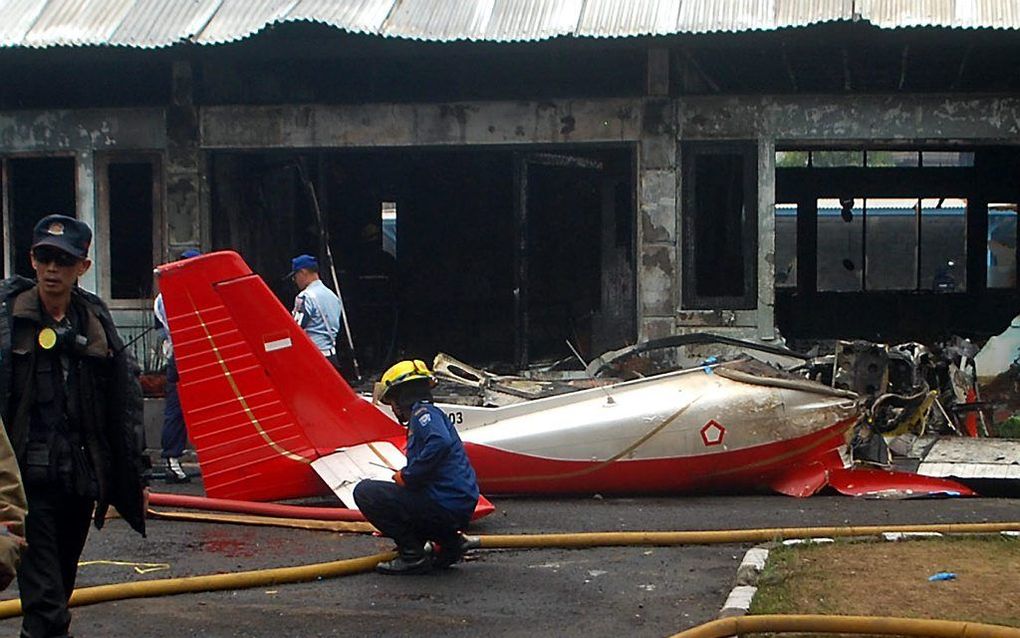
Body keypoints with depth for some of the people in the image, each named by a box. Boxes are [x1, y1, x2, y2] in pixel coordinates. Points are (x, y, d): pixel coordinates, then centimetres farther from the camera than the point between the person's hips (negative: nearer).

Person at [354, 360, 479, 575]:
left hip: (444, 506, -10)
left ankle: (412, 555, -7)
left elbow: (440, 443, -28)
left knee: (365, 491, -4)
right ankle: (449, 542, 13)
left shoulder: (423, 412, -5)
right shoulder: (431, 416, 25)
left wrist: (406, 476, -17)